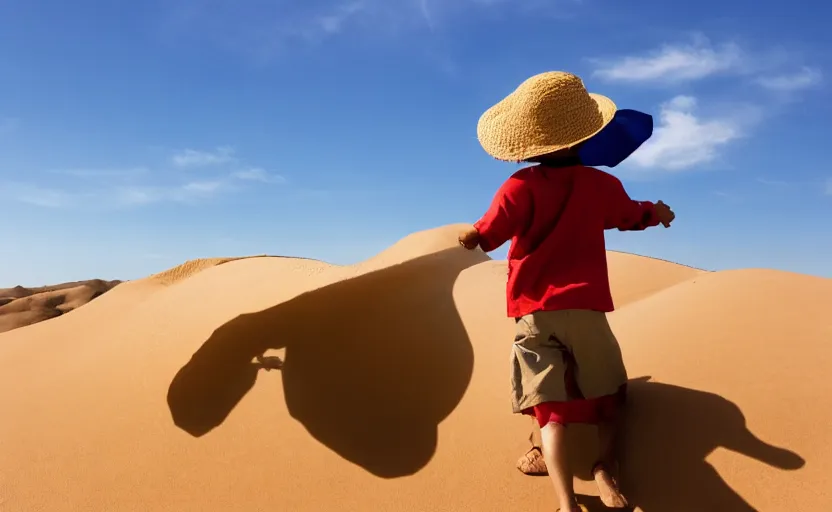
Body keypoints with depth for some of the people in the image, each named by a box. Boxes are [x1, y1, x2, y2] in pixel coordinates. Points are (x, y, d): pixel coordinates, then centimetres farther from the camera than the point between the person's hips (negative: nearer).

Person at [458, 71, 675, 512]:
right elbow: (632, 216, 23)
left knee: (552, 409, -3)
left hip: (535, 313, -1)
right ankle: (606, 467, 10)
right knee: (607, 394, 22)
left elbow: (486, 236, -8)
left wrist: (470, 237, 16)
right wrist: (657, 212, 45)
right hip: (586, 307, 2)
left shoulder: (520, 188, -6)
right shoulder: (602, 184, 3)